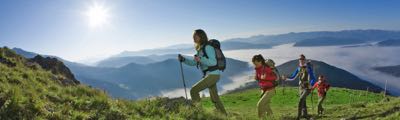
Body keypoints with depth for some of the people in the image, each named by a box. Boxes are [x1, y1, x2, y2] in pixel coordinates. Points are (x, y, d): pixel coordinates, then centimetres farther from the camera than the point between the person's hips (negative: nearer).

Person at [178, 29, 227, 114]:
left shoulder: (208, 47, -14)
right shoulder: (201, 48, 15)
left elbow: (213, 62, -22)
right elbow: (193, 63, 15)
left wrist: (200, 59, -30)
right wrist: (183, 59, 1)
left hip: (213, 75, -10)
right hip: (210, 75, 10)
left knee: (193, 90, -12)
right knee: (214, 99, 18)